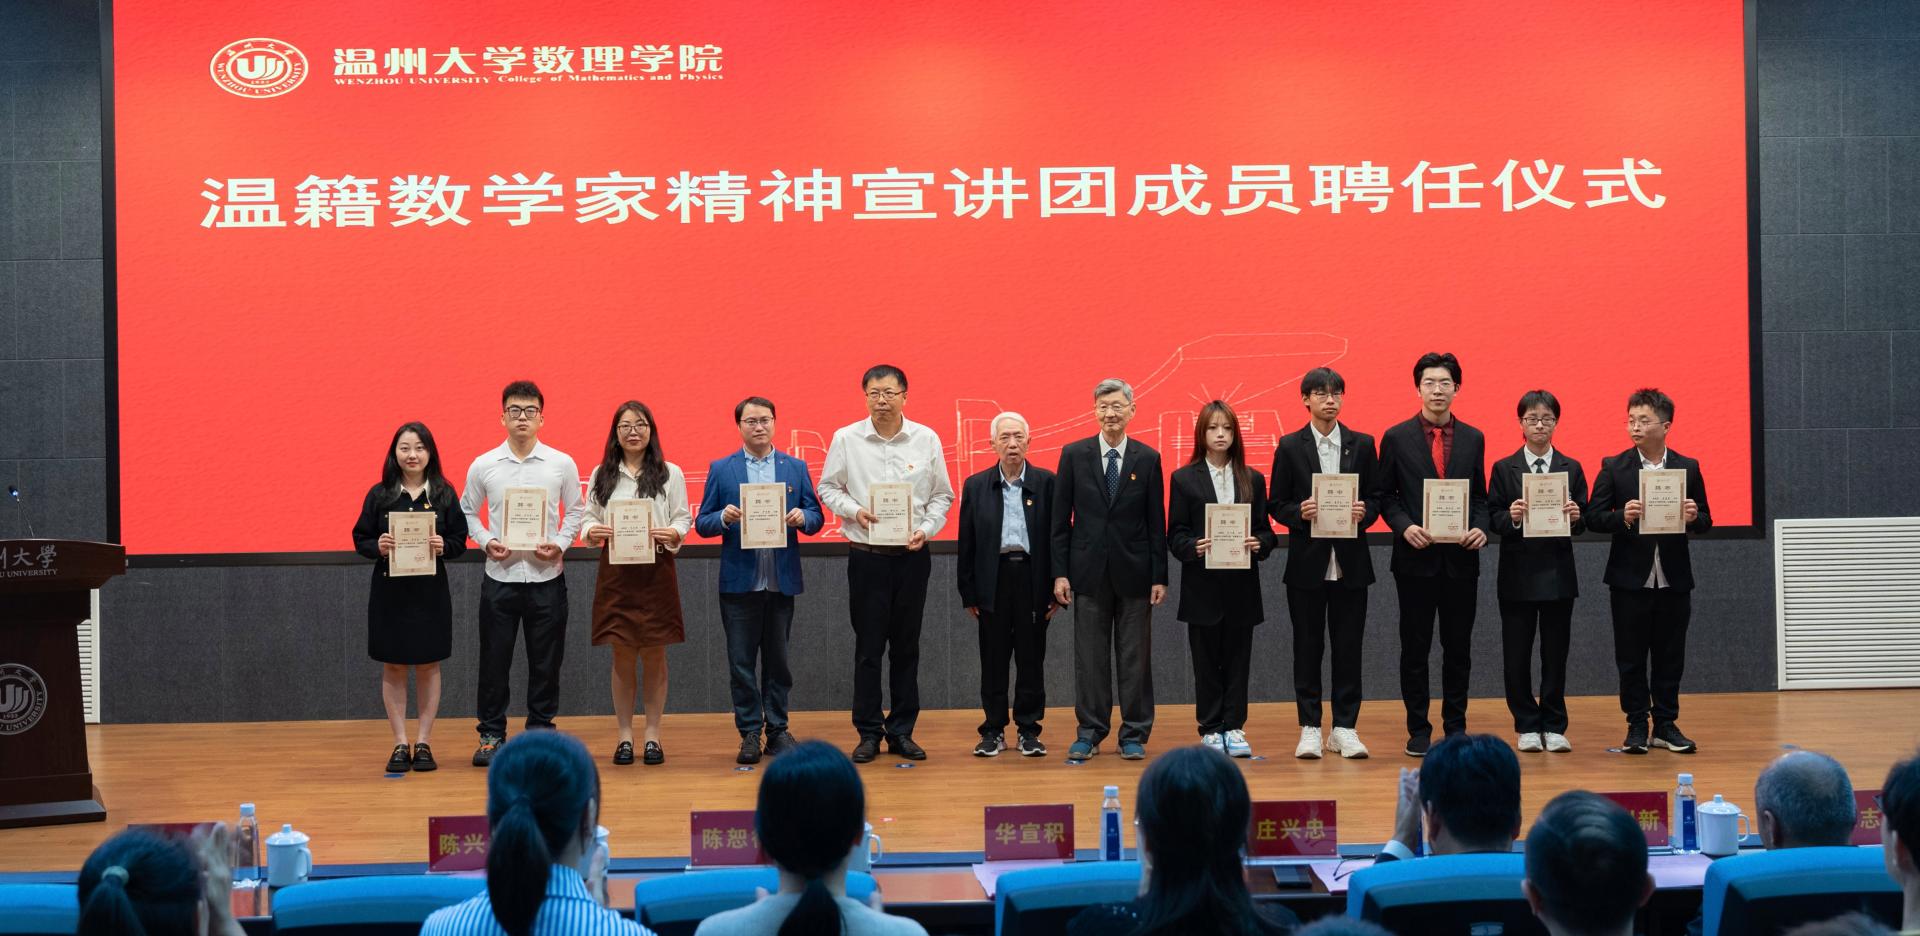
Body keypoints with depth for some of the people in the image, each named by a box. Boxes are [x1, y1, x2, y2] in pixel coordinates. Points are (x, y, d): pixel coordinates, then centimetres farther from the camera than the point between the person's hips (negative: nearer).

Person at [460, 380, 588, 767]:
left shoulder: (562, 464, 0)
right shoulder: (483, 466, 1)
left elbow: (576, 510, 7)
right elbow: (467, 511, 10)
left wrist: (561, 543, -9)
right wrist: (486, 541, -7)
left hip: (546, 577, 0)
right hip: (500, 576, 0)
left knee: (545, 661, 6)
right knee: (494, 659, 5)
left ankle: (540, 732, 18)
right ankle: (491, 734, 17)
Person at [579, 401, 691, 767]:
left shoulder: (670, 473, 5)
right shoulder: (601, 475, 9)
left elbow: (684, 517, 2)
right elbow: (588, 517, 9)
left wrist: (672, 534, -18)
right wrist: (592, 532, -13)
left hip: (656, 570, -1)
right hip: (615, 571, 1)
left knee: (654, 655, 3)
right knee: (622, 657, 4)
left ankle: (653, 736, 11)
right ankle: (625, 736, 12)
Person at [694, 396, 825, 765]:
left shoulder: (796, 468, 8)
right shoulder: (721, 469, 4)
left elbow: (816, 517, 6)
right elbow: (702, 523, 2)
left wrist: (803, 517, -16)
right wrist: (724, 517, -18)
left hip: (782, 581, 1)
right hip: (739, 582, -1)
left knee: (778, 661, 8)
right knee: (741, 663, 3)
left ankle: (777, 730, 17)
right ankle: (750, 732, 11)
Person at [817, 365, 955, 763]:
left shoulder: (927, 439, 1)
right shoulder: (846, 439, -1)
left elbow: (942, 495, 7)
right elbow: (828, 488, 5)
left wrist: (926, 528, -9)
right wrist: (854, 510, -12)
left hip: (913, 555, 1)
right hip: (867, 555, -1)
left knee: (906, 647, 8)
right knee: (868, 647, 3)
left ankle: (901, 731, 16)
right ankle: (868, 733, 12)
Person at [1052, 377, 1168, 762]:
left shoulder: (1148, 459, 3)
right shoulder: (1074, 455, 2)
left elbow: (1157, 522, 3)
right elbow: (1060, 519, 3)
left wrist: (1159, 577, -2)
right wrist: (1060, 572, -3)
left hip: (1134, 572, 0)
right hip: (1089, 571, 0)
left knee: (1135, 658, 4)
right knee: (1090, 657, 5)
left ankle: (1134, 735, 13)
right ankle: (1090, 732, 15)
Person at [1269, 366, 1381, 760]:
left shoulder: (1362, 444, 7)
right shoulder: (1289, 447, 2)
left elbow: (1377, 497, 8)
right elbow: (1276, 504, 3)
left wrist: (1365, 513, -13)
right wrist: (1299, 513, -17)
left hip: (1351, 562, 1)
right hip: (1307, 561, -1)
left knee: (1348, 647, 4)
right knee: (1307, 647, 4)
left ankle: (1345, 728, 12)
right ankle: (1310, 728, 11)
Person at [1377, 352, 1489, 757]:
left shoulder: (1473, 439, 7)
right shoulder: (1396, 438, 0)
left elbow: (1480, 495, 11)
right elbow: (1386, 495, 2)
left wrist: (1481, 528, -7)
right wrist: (1404, 526, -15)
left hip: (1461, 558, 2)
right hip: (1415, 557, -2)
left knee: (1458, 647, 8)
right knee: (1415, 648, 4)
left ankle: (1456, 726, 18)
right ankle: (1418, 728, 13)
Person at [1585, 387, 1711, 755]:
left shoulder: (1688, 468, 5)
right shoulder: (1614, 468, 0)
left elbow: (1705, 521, 7)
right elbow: (1593, 518, -4)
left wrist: (1694, 517, -15)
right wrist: (1623, 517, -22)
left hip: (1674, 581, 1)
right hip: (1630, 579, -1)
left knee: (1670, 657, 8)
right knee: (1631, 658, 4)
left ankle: (1666, 724, 18)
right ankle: (1637, 726, 14)